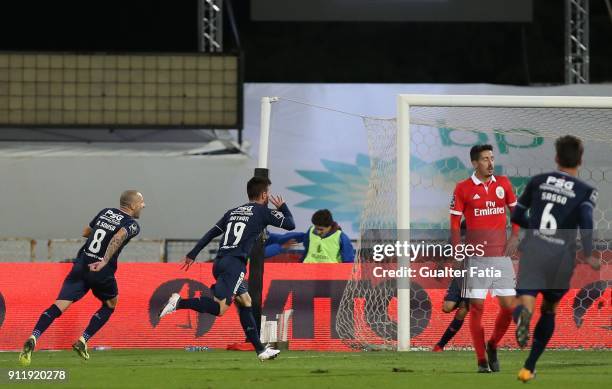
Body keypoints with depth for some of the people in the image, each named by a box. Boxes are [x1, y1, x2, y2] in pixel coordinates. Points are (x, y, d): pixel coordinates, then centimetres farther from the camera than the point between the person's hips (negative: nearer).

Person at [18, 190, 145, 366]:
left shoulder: (105, 212, 16)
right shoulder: (132, 225, -1)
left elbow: (85, 232, 27)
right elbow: (119, 237, -23)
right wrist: (105, 261, -30)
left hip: (81, 265, 4)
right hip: (101, 272, -4)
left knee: (59, 305, -5)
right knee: (110, 305, 24)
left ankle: (33, 339, -26)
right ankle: (82, 341, 12)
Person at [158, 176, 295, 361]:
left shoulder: (233, 212, 22)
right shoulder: (262, 212, 5)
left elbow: (211, 233, 20)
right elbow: (290, 224, 11)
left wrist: (192, 255, 22)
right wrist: (282, 207, 29)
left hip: (219, 263, 8)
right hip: (234, 264, -8)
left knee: (245, 302, 15)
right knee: (219, 308, -15)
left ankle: (260, 350, 16)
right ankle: (179, 302, -26)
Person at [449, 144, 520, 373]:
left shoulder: (503, 184, 8)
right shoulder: (463, 189, -1)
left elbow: (515, 209, 20)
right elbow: (455, 223, 1)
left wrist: (515, 236, 6)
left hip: (501, 255, 3)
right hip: (476, 257, -3)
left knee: (509, 306, -1)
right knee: (477, 307, -5)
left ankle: (492, 346, 24)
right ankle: (482, 361, 2)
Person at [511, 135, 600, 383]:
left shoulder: (537, 181, 12)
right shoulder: (586, 191, 3)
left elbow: (516, 216, 16)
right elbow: (586, 218, -16)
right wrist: (589, 255, -10)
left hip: (533, 250, 0)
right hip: (561, 256, 0)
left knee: (526, 304, -12)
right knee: (549, 310, 22)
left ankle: (523, 315, -52)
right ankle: (529, 368, 24)